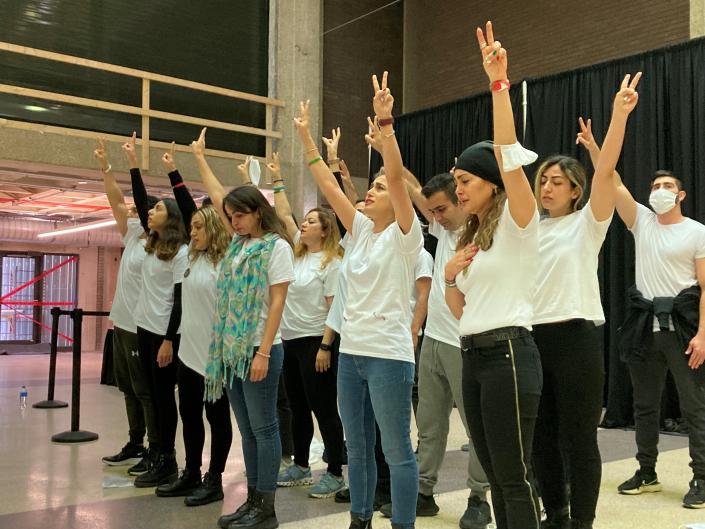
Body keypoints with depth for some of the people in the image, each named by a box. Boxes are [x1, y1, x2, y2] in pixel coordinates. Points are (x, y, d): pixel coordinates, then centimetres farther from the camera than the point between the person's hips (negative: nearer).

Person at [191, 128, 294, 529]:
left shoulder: (277, 246, -10)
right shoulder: (238, 243, 12)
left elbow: (277, 302, -15)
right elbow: (218, 196, 23)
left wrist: (264, 352, -19)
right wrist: (200, 158, 30)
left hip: (259, 349, -8)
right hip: (232, 349, 8)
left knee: (264, 428, 0)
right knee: (247, 430, 13)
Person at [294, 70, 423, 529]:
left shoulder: (405, 234, -6)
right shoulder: (361, 230, 11)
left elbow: (397, 175, -19)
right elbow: (329, 187, 11)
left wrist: (385, 121, -25)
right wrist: (307, 138, 10)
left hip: (388, 354, -7)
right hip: (351, 351, 7)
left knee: (397, 450, 2)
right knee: (357, 447, 16)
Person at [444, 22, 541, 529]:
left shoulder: (517, 223, -6)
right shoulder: (471, 236, 17)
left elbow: (508, 152, -22)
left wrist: (499, 82, -26)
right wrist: (451, 276, -2)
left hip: (508, 354, -8)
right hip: (473, 356, 8)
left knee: (515, 477, -3)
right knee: (496, 476, 14)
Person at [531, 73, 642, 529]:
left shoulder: (587, 223, 0)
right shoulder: (531, 230, 14)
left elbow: (605, 171, -13)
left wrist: (620, 114, -22)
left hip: (575, 336, -5)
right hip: (533, 337, 6)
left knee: (577, 438, 1)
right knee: (541, 436, 13)